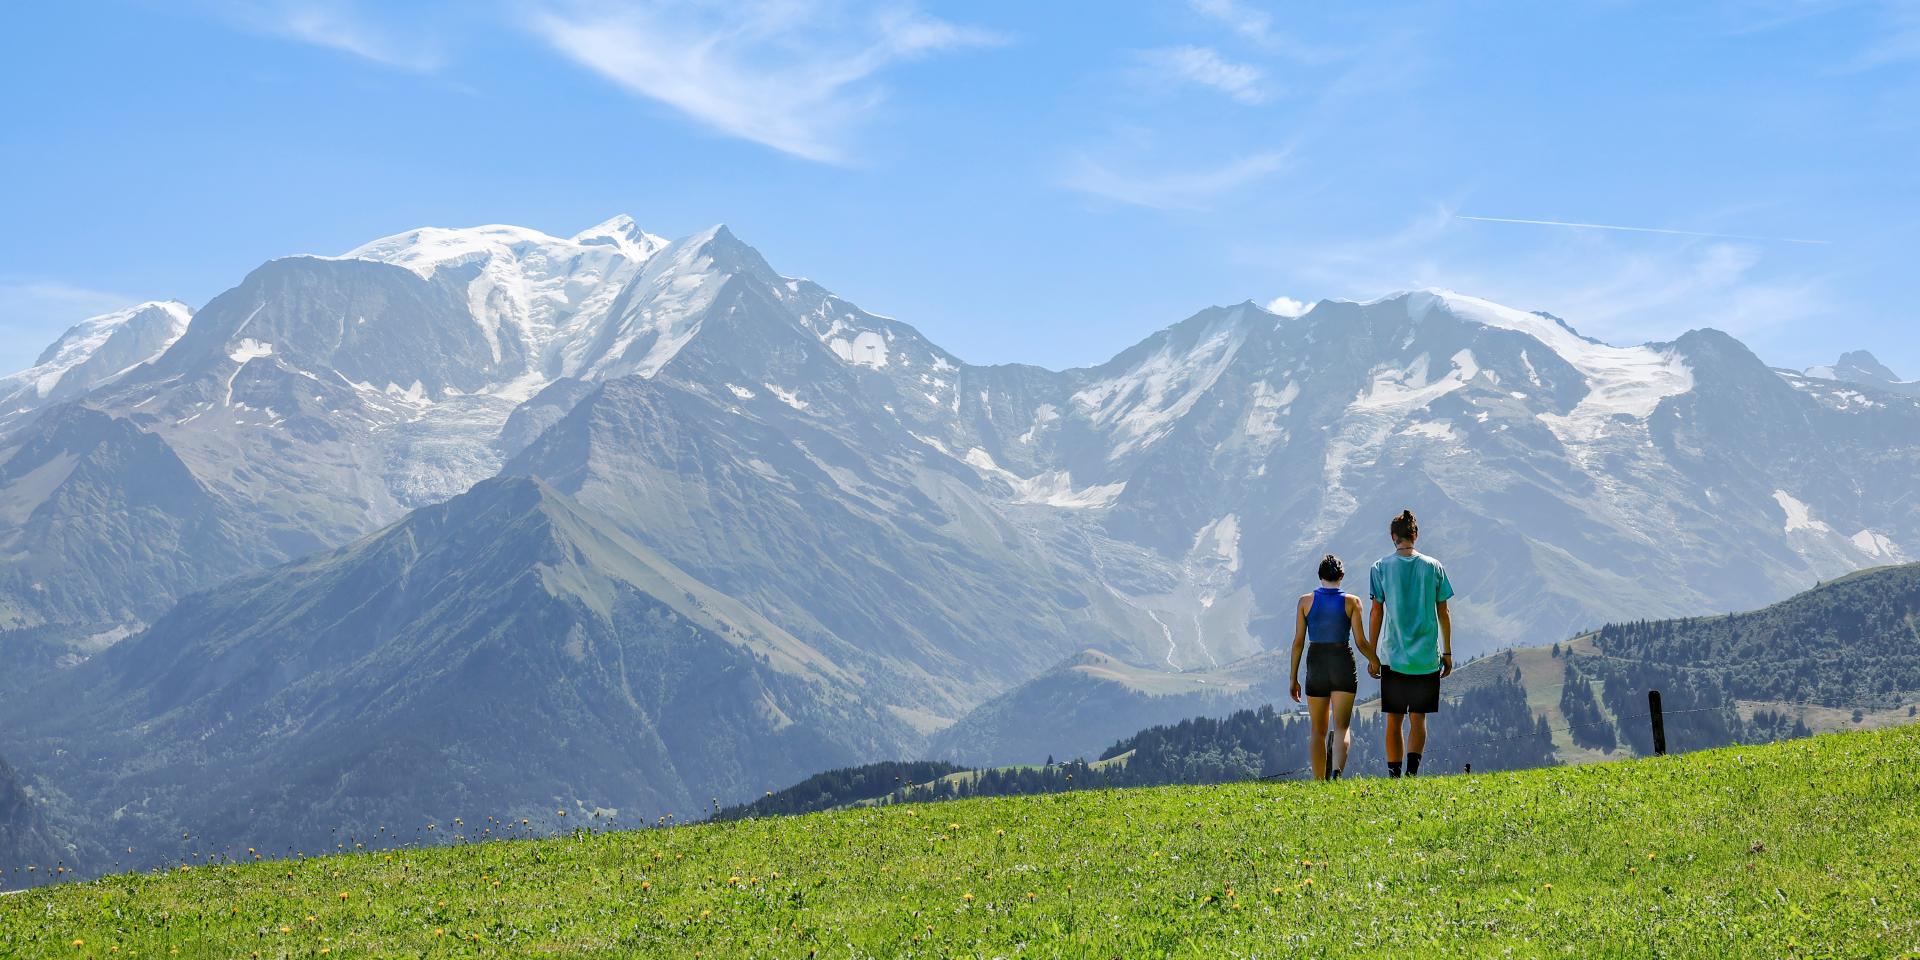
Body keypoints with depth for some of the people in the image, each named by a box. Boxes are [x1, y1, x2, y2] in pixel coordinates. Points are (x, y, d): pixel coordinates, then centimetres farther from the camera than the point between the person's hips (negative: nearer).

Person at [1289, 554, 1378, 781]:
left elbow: (1298, 642, 0)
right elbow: (1360, 641, -3)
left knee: (1318, 730, 12)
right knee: (1342, 726, -4)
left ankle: (1319, 783, 15)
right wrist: (1374, 661, 17)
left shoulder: (1305, 602, 1)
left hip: (1316, 664, 2)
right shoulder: (1351, 602, -2)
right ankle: (1336, 772, -30)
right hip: (1343, 663, -1)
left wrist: (1294, 679, 6)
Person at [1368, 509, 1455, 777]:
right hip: (1427, 657, 0)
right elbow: (1443, 614, 4)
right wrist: (1447, 653, 11)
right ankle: (1412, 770, -15)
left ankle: (1394, 775, 9)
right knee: (1418, 719, 4)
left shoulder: (1381, 568, -1)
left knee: (1394, 720, 8)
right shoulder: (1433, 567, 2)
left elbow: (1376, 613, -1)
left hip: (1393, 657, 0)